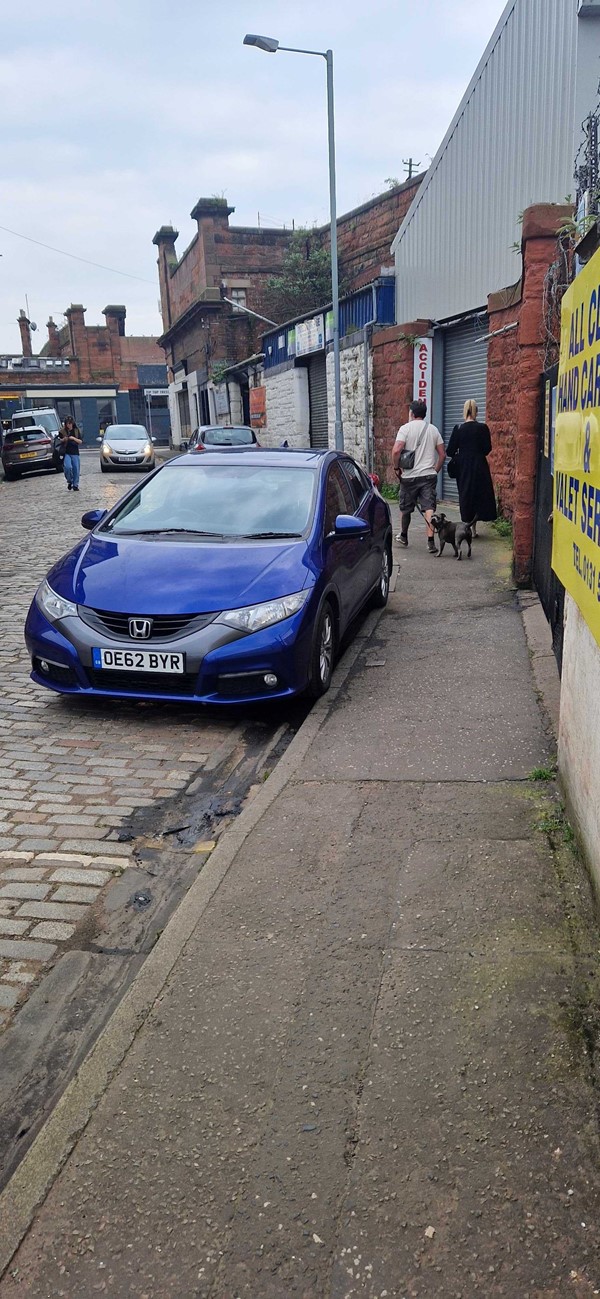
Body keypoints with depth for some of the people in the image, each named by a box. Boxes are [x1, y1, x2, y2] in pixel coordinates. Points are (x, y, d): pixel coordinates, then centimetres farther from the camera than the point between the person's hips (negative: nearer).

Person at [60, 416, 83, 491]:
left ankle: (75, 485, 13)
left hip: (75, 453, 2)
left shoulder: (76, 430, 6)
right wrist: (63, 440, -11)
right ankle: (69, 481, 3)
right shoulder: (62, 431, 3)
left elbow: (80, 441, 4)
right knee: (68, 467, -21)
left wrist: (74, 438, -12)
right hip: (66, 453, -2)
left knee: (76, 469, -1)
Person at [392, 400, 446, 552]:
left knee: (405, 508, 16)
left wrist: (396, 467, -4)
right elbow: (442, 454, 7)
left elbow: (396, 450, -18)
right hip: (429, 475, 3)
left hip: (410, 476, -3)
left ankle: (403, 536, 33)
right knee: (429, 508, -3)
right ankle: (431, 542, -13)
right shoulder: (433, 429, 8)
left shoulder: (406, 428, -6)